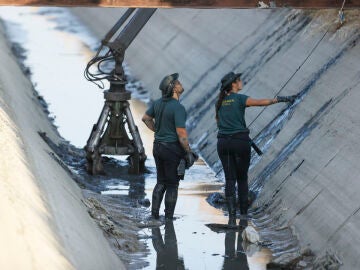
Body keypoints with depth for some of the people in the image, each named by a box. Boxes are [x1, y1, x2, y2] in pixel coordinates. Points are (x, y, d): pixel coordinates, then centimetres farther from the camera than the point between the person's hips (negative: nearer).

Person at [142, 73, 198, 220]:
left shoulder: (158, 103, 3)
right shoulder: (178, 108, -20)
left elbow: (146, 118, 18)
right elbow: (181, 133, -21)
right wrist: (188, 152, -13)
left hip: (158, 146, 7)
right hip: (173, 148, -7)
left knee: (161, 182, 17)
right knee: (172, 185, 3)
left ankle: (154, 214, 16)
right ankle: (168, 218, 6)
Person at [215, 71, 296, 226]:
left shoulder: (220, 102, 10)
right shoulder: (240, 99, -7)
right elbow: (261, 102, -17)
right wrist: (281, 99, -15)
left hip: (223, 142, 4)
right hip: (240, 141, -4)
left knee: (229, 180, 4)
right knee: (242, 179, 8)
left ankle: (232, 216, -5)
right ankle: (243, 215, 8)